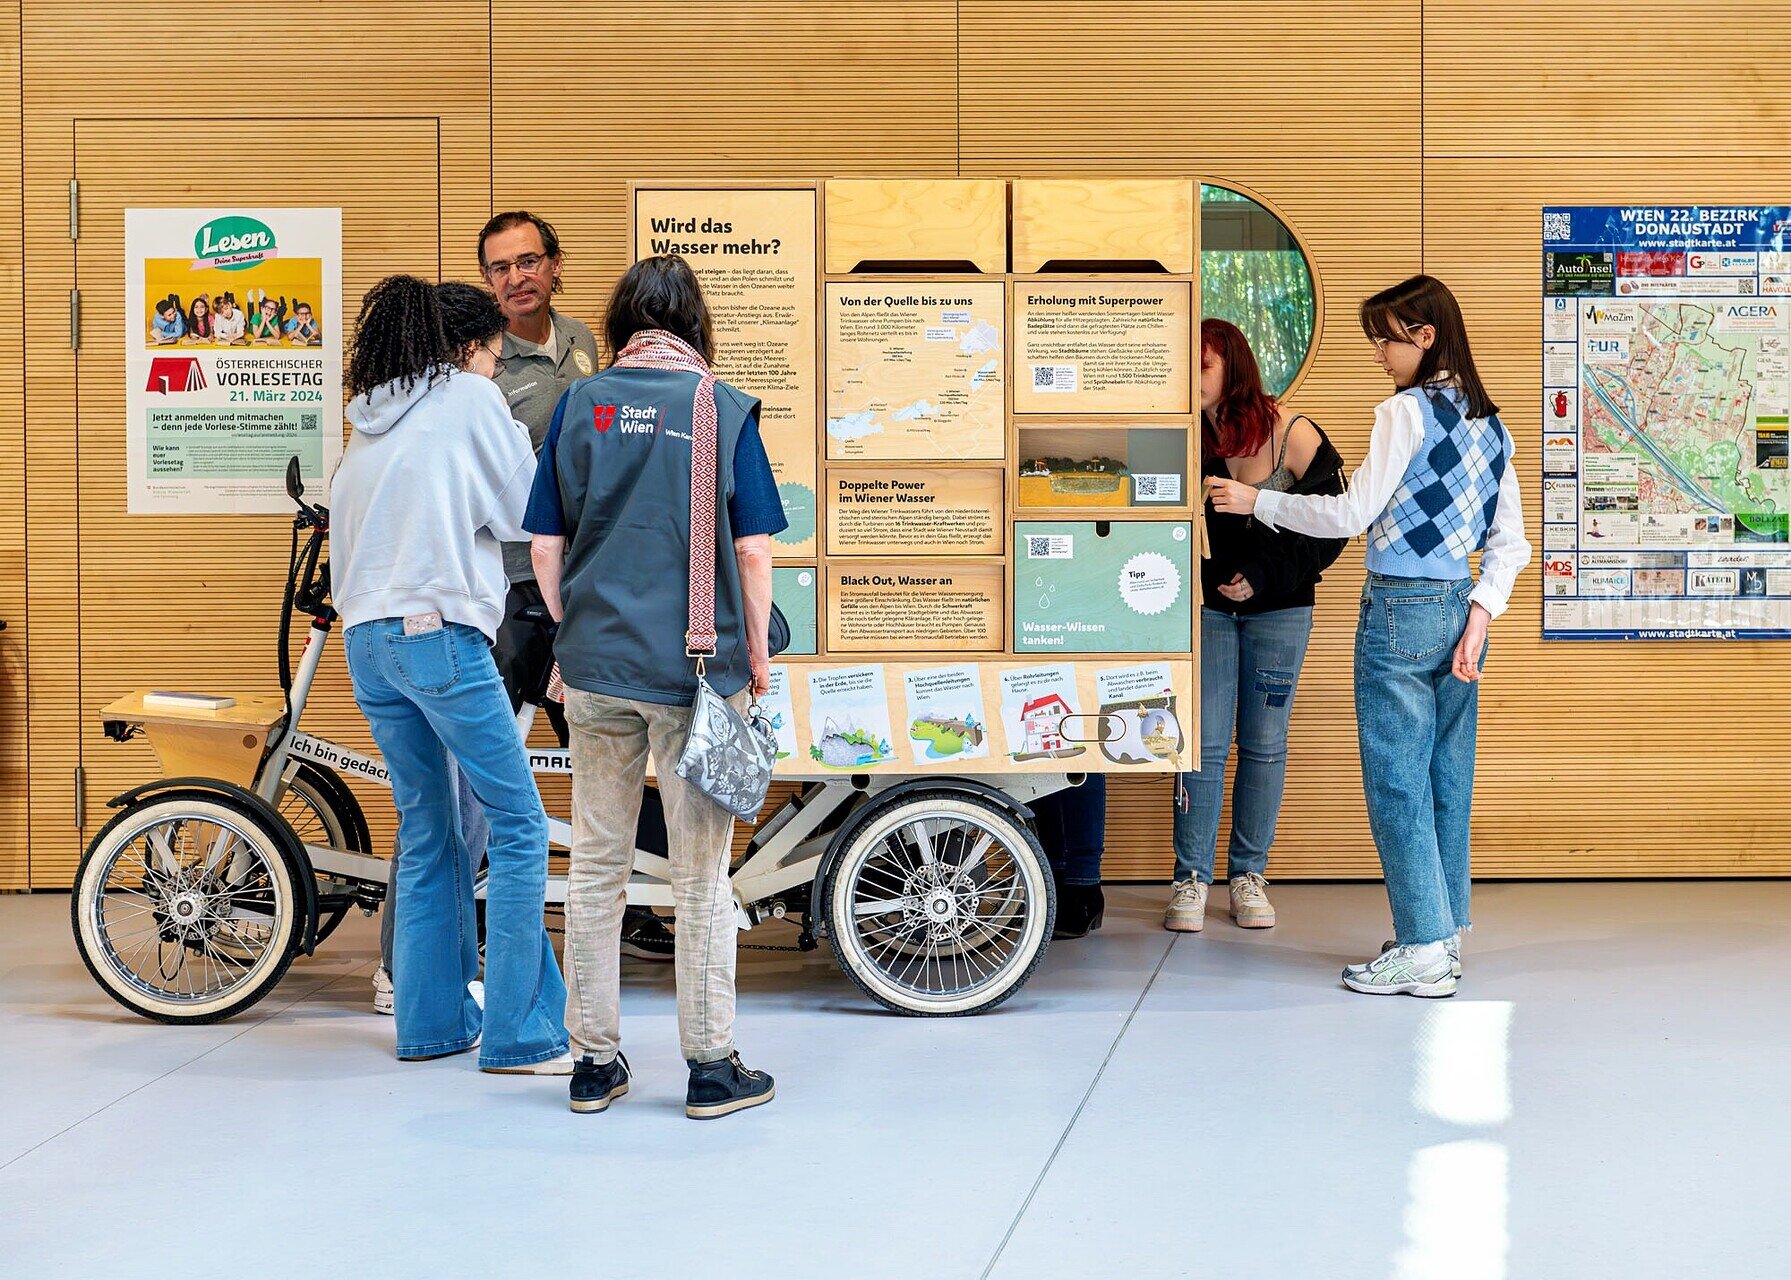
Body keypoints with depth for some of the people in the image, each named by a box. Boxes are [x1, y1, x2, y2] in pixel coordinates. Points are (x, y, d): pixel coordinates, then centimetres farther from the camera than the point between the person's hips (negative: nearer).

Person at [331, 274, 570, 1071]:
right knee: (518, 827, -3)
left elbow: (344, 537, 19)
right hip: (440, 632, -7)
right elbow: (527, 512, 2)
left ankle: (431, 1021, 16)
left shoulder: (365, 423, 17)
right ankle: (519, 1033, -5)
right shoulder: (468, 398, 0)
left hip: (365, 639, 7)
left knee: (426, 834, 14)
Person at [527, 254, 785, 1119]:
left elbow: (545, 545, 3)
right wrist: (757, 650, 7)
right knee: (700, 875, 5)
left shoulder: (580, 404, 3)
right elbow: (753, 546, -4)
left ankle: (594, 1062, 17)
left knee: (596, 867, 11)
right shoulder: (723, 408, -3)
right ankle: (711, 1066, 10)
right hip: (699, 663, -2)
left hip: (596, 660, 2)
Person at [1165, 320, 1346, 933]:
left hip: (1277, 607, -1)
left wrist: (1264, 576, -13)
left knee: (1264, 744, 5)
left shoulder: (1291, 433, -9)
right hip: (1205, 606, 1)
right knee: (1203, 743, -3)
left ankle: (1249, 876, 14)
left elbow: (1333, 523, -6)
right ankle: (1191, 878, 4)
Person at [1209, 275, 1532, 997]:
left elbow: (1352, 514, -12)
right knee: (1447, 781, 12)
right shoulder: (1487, 421, 13)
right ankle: (1446, 933, 19)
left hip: (1401, 610, -8)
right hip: (1459, 607, 8)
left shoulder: (1407, 411, -11)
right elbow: (1509, 543, 10)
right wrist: (1479, 618, 5)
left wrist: (1258, 502, -2)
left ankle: (1422, 950, -2)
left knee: (1397, 782, -3)